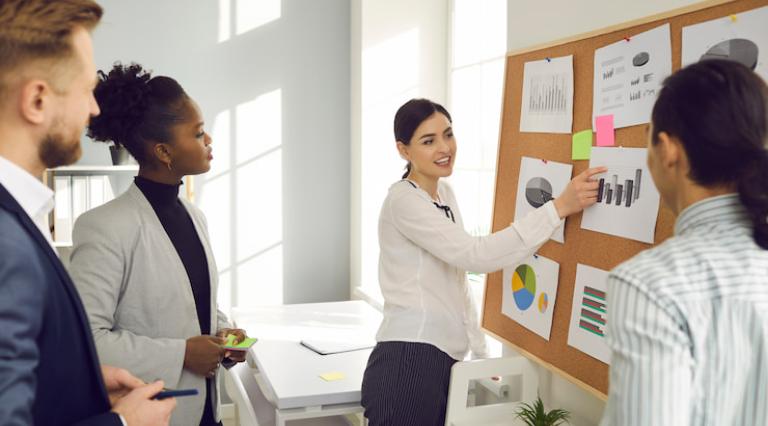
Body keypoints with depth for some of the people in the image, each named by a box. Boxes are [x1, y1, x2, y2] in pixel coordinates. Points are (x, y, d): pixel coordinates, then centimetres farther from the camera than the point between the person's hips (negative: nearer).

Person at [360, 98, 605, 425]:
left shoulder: (444, 193, 12)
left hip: (442, 361, 8)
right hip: (408, 362, -8)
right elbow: (475, 255, -27)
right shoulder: (404, 200, -14)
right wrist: (559, 207, -28)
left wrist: (481, 351, 16)